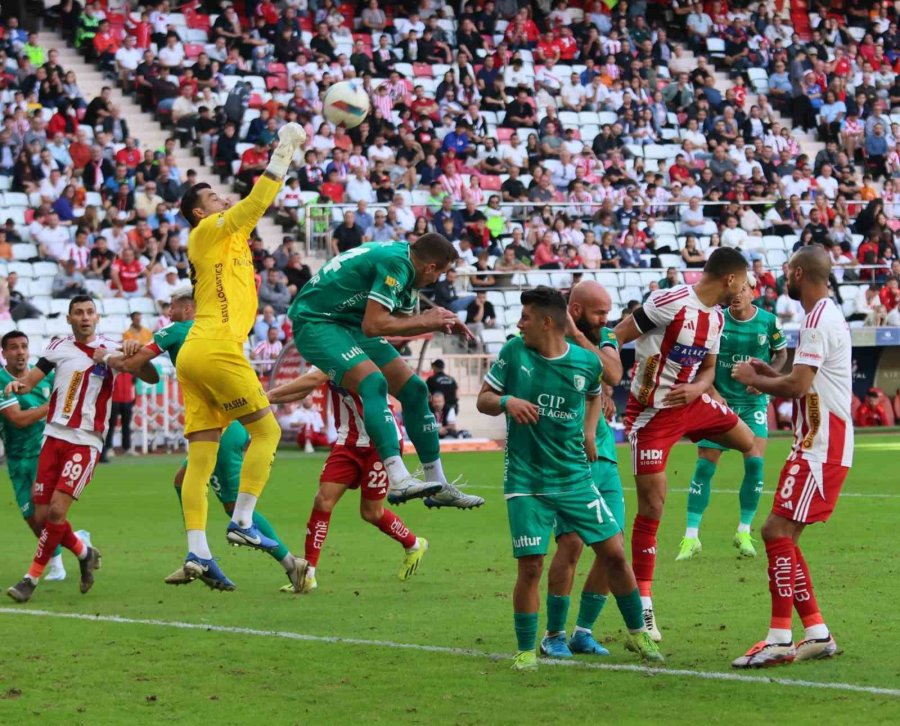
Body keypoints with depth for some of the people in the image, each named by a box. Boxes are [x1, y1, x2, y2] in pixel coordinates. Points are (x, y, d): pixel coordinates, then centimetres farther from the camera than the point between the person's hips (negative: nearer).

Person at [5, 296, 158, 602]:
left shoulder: (110, 350, 1)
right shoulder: (59, 347, 7)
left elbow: (152, 379, -1)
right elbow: (32, 378, 2)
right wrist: (17, 384, -22)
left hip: (86, 442, -3)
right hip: (54, 436, 3)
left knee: (57, 509, -16)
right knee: (42, 516, 0)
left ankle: (32, 577, -4)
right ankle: (84, 553, 27)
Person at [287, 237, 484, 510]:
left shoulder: (405, 264, 9)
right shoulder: (395, 263, -22)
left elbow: (401, 321, 21)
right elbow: (373, 325, -27)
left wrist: (440, 324, 6)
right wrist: (424, 320, -16)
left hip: (350, 324, 10)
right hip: (315, 322, -10)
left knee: (414, 389, 5)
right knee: (374, 382, -31)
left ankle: (438, 486, 12)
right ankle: (399, 480, -41)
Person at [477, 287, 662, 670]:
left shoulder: (586, 362, -2)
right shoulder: (514, 352, -4)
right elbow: (483, 399, 2)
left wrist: (589, 431, 4)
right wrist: (506, 401, -20)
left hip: (575, 476, 2)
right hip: (525, 480, -1)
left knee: (614, 553, 2)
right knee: (530, 566, -7)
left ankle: (637, 632, 21)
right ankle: (525, 650, 9)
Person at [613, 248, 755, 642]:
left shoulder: (716, 318, 5)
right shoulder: (670, 303, -22)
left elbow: (707, 369, 13)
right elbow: (615, 338, -19)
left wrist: (698, 387, -10)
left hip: (690, 403, 8)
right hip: (652, 413, -8)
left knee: (749, 441, 16)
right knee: (652, 506, -7)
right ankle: (643, 605, 1)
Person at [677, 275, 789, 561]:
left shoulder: (768, 322, -4)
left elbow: (781, 353, 11)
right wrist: (712, 392, -10)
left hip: (754, 401, 0)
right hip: (720, 401, 0)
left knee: (755, 462, -12)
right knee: (705, 465, -4)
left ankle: (744, 533, 5)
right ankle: (691, 536, 3)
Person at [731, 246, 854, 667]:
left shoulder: (819, 320, -15)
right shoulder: (827, 316, 18)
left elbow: (798, 384, -22)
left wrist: (752, 379, -7)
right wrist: (766, 374, 14)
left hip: (821, 449, -10)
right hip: (819, 445, 10)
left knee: (778, 531, -13)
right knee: (781, 535, 11)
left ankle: (780, 639, -14)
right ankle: (817, 635, 13)